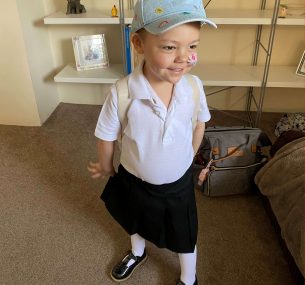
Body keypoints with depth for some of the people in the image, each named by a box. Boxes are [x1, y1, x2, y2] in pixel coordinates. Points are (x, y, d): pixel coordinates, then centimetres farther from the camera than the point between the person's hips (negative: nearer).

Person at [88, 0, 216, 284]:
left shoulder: (194, 86, -22)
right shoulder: (121, 94, -31)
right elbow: (106, 138, -14)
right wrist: (106, 168, 3)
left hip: (178, 184, 1)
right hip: (134, 182, 0)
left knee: (184, 236, 21)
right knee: (135, 222, 31)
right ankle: (138, 252, 66)